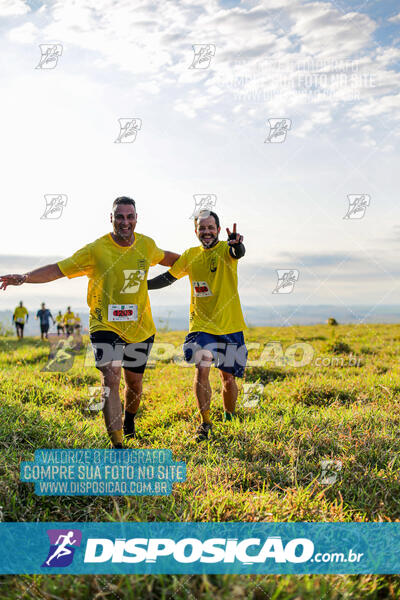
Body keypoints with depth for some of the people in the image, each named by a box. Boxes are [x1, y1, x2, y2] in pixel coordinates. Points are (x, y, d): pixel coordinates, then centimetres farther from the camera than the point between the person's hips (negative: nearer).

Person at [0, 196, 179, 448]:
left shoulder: (147, 245, 0)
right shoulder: (96, 250, -13)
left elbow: (165, 257, 24)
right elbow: (57, 269, -14)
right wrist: (23, 277, -27)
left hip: (140, 327, 4)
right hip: (105, 325, -4)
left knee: (134, 382, 14)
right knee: (111, 380, -17)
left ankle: (129, 421, 46)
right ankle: (117, 444, -11)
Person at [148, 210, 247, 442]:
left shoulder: (225, 249, -7)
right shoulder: (190, 255, 5)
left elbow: (238, 253, -32)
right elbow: (168, 277, 17)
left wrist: (236, 244, -55)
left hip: (230, 326, -2)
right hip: (201, 325, 2)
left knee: (228, 376, 9)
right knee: (201, 368, -16)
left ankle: (229, 421, 31)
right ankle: (205, 422, -2)